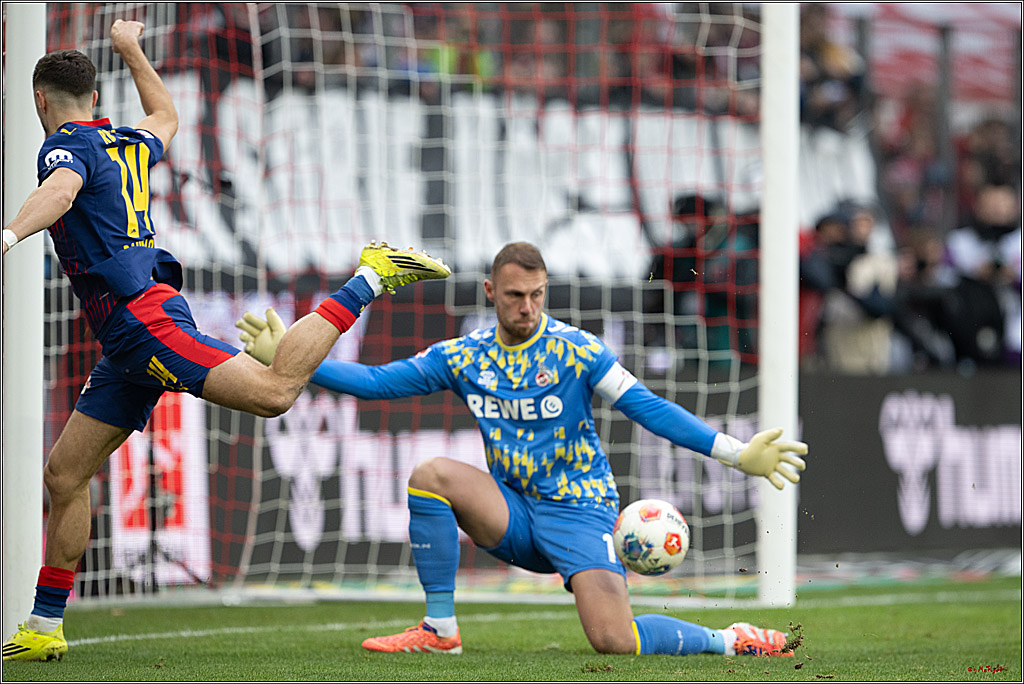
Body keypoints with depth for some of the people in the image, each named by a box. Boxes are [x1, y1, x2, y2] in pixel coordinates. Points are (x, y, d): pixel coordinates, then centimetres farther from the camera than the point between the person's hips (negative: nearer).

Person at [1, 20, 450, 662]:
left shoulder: (66, 145, -3)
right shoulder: (129, 145, 22)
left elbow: (61, 191, -28)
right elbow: (166, 116, 46)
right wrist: (132, 51, 58)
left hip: (142, 315, -10)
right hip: (128, 346, 10)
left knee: (273, 390, -23)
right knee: (65, 475, 8)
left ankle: (369, 279, -10)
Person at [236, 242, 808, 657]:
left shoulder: (577, 352, -9)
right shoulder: (464, 356, 2)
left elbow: (648, 407, -13)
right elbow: (378, 382, 4)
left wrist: (735, 453, -23)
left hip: (579, 510, -4)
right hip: (514, 514, 4)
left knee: (615, 641, -25)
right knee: (431, 475, -22)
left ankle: (726, 639, 1)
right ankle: (440, 630, -13)